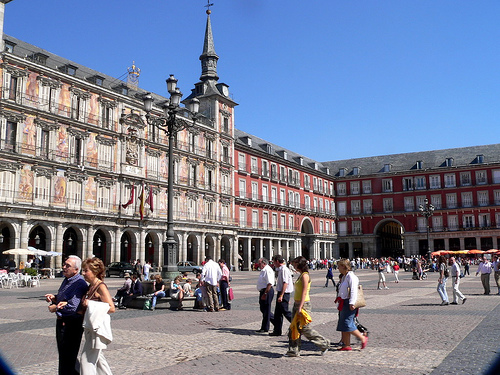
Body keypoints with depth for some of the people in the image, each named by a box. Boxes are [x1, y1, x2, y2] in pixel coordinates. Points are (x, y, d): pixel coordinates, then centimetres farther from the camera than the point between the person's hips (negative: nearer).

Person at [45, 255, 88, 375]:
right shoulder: (66, 280, 10)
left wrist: (55, 308, -16)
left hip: (72, 325, -10)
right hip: (62, 322, 10)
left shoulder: (80, 284, -22)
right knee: (63, 355, 22)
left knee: (68, 357, -1)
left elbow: (73, 308, -30)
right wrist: (54, 298, 3)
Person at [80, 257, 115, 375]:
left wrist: (90, 305, -21)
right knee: (96, 357, 21)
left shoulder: (101, 287, -16)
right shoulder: (90, 286, 11)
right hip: (91, 327, 10)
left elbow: (111, 308, -20)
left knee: (87, 359, -7)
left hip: (98, 327, -10)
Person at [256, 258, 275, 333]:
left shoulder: (267, 270, -17)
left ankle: (265, 328, 7)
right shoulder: (263, 270, 16)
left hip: (267, 291, -11)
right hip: (263, 292, 11)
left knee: (266, 310, -2)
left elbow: (269, 283, -25)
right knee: (263, 309, 16)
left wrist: (265, 294, -26)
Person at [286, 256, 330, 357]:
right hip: (297, 304, 10)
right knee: (293, 328, 9)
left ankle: (324, 343, 11)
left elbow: (304, 292, -21)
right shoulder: (301, 275, 13)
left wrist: (300, 307, -24)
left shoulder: (305, 276, -15)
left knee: (304, 328, -3)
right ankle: (294, 351, 14)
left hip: (303, 304, -10)